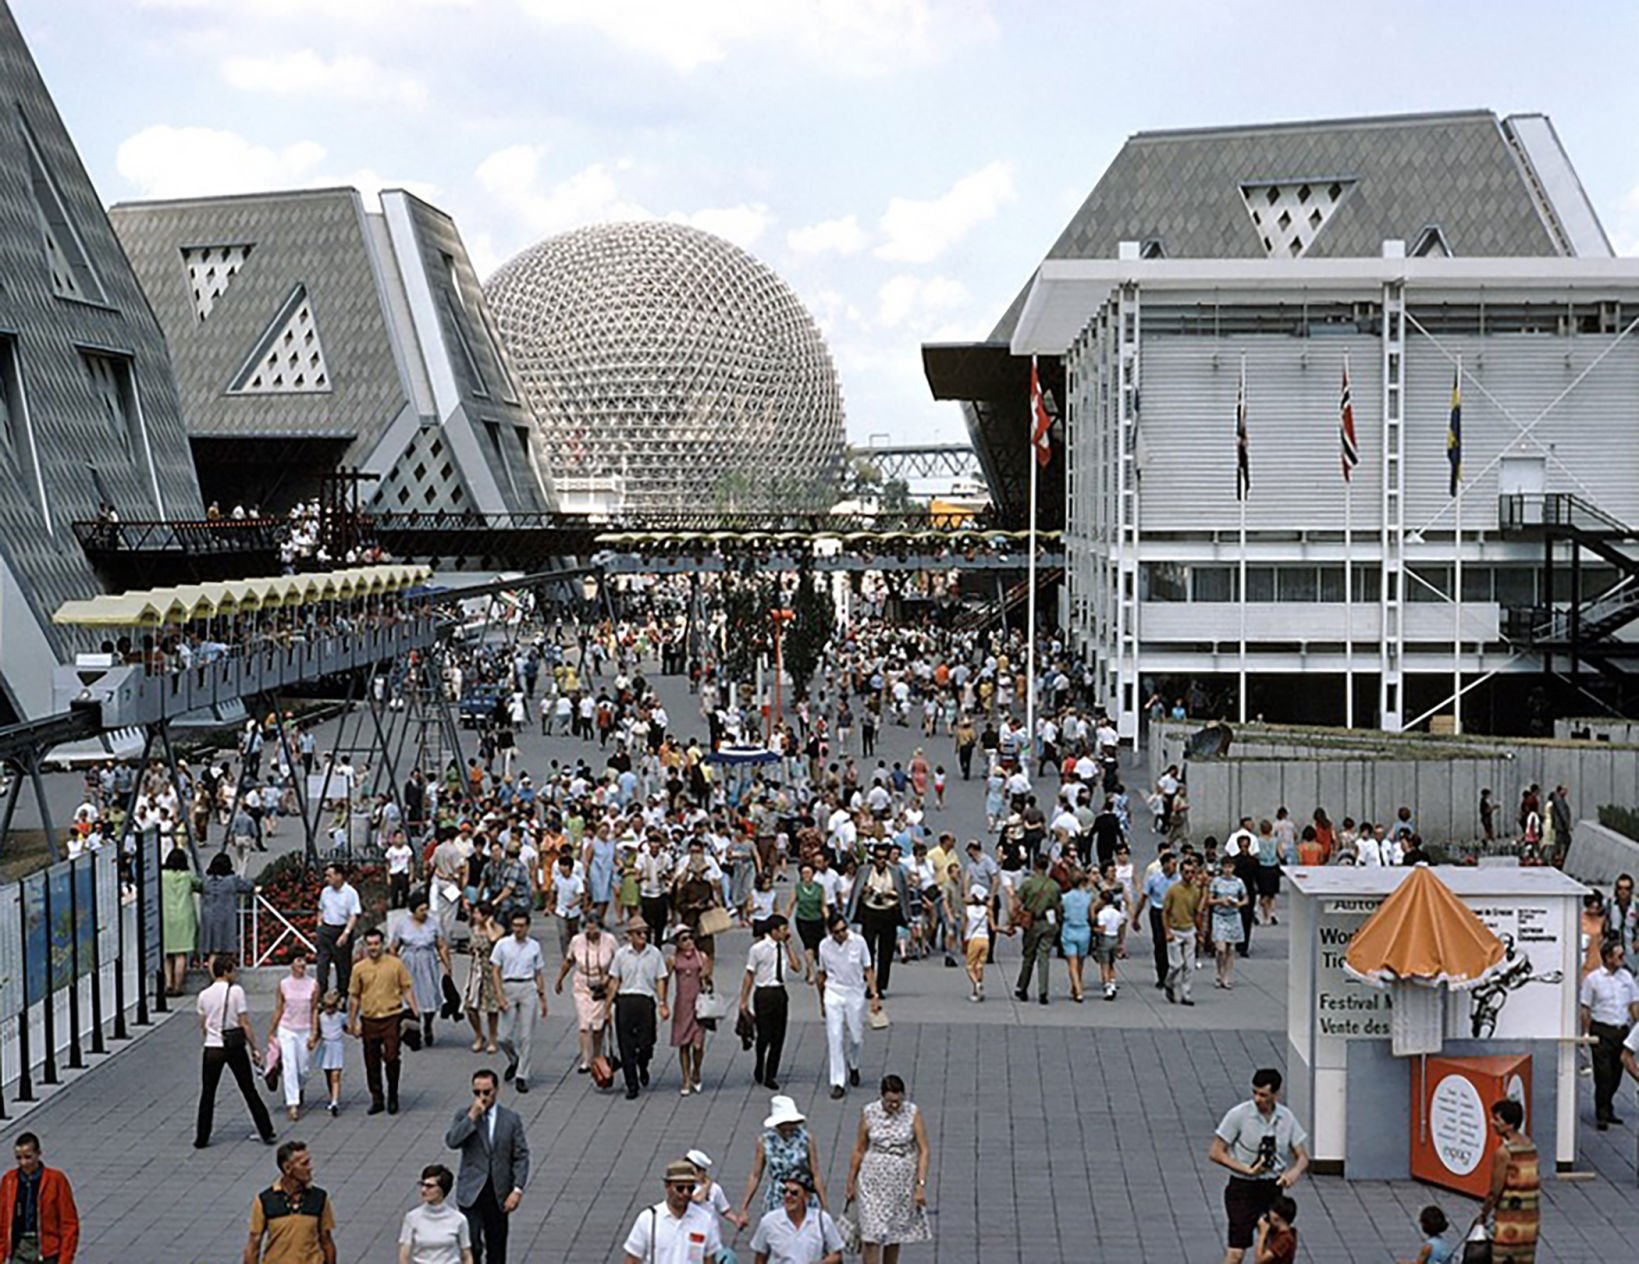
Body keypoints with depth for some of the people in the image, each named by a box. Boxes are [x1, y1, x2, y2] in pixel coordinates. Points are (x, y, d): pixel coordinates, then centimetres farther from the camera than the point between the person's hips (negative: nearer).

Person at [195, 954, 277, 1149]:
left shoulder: (204, 995, 1)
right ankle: (266, 1134, 14)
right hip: (235, 1047, -2)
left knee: (207, 1093, 11)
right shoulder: (236, 991, -10)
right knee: (249, 1090, 9)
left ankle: (201, 1138, 11)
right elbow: (245, 1024, -10)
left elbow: (203, 1027, 8)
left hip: (212, 1048, 2)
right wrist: (254, 1048, -3)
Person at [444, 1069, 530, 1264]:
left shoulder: (511, 1119, 4)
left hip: (499, 1195, 2)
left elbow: (521, 1156, 2)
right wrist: (472, 1116, -17)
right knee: (472, 1246, -15)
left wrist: (517, 1189, -8)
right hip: (471, 1194, -2)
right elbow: (451, 1141, -16)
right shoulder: (463, 1116, 2)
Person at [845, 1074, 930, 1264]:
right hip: (874, 1181, -1)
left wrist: (921, 1184, -13)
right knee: (872, 1236, -7)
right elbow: (859, 1150, 3)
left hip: (903, 1182, 1)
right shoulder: (869, 1113, -6)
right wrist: (851, 1182, 7)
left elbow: (923, 1150, -6)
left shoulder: (913, 1113, -8)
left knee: (895, 1234, 12)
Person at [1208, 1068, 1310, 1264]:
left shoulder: (1287, 1118, 0)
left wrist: (1294, 1172, -17)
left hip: (1274, 1187, 5)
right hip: (1243, 1188, -5)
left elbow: (1302, 1156, 7)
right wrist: (1247, 1170, -19)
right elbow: (1215, 1153, -9)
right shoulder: (1238, 1115, -13)